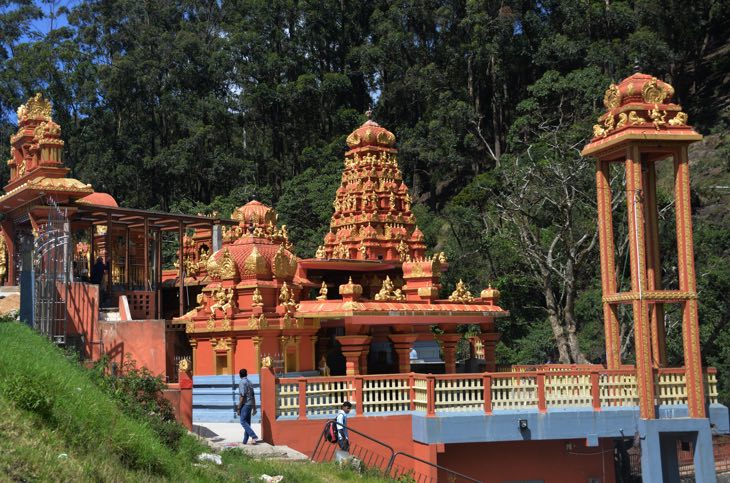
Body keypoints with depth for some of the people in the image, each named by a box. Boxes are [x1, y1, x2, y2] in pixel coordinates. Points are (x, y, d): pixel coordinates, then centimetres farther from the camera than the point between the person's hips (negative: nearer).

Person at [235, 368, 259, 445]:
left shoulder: (242, 383, -11)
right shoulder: (250, 383, 14)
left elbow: (242, 396, -17)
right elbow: (253, 396, 16)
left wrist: (238, 408, -14)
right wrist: (254, 408, 21)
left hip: (245, 405, -8)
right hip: (250, 404, 8)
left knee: (243, 422, -10)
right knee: (247, 423, 9)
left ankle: (254, 437, -22)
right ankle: (245, 440, 9)